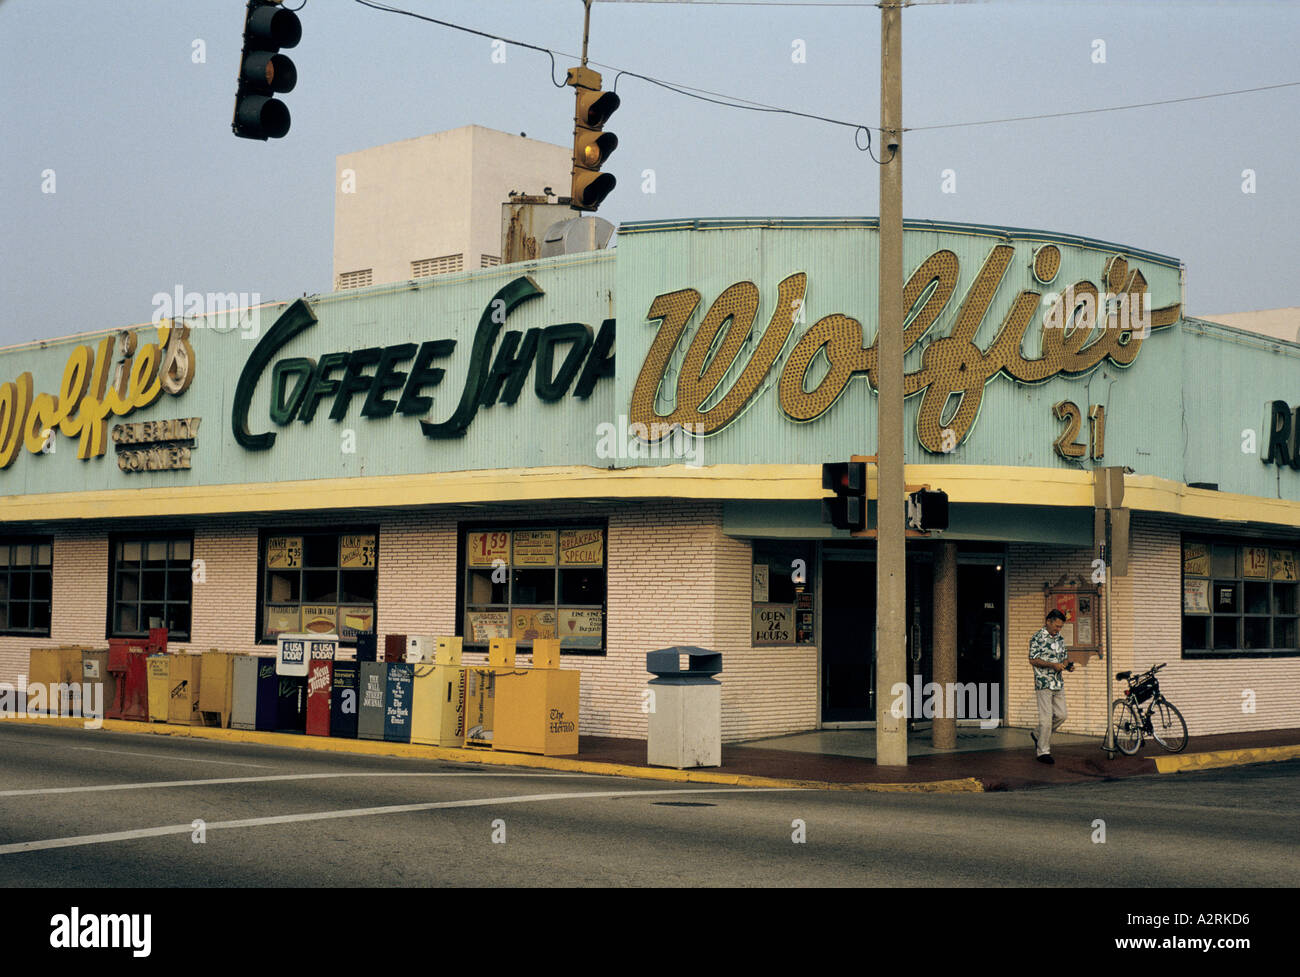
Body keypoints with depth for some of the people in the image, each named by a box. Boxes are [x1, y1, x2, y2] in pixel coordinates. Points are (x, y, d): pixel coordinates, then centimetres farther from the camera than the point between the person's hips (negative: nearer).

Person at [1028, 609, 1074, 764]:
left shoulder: (1060, 638, 13)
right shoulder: (1037, 638, -9)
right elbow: (1033, 660, -12)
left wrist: (1067, 665, -1)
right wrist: (1052, 665, -21)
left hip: (1058, 684, 7)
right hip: (1044, 683, -7)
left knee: (1061, 715, 7)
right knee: (1046, 718, -6)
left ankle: (1039, 736, 26)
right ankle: (1043, 751, 1)